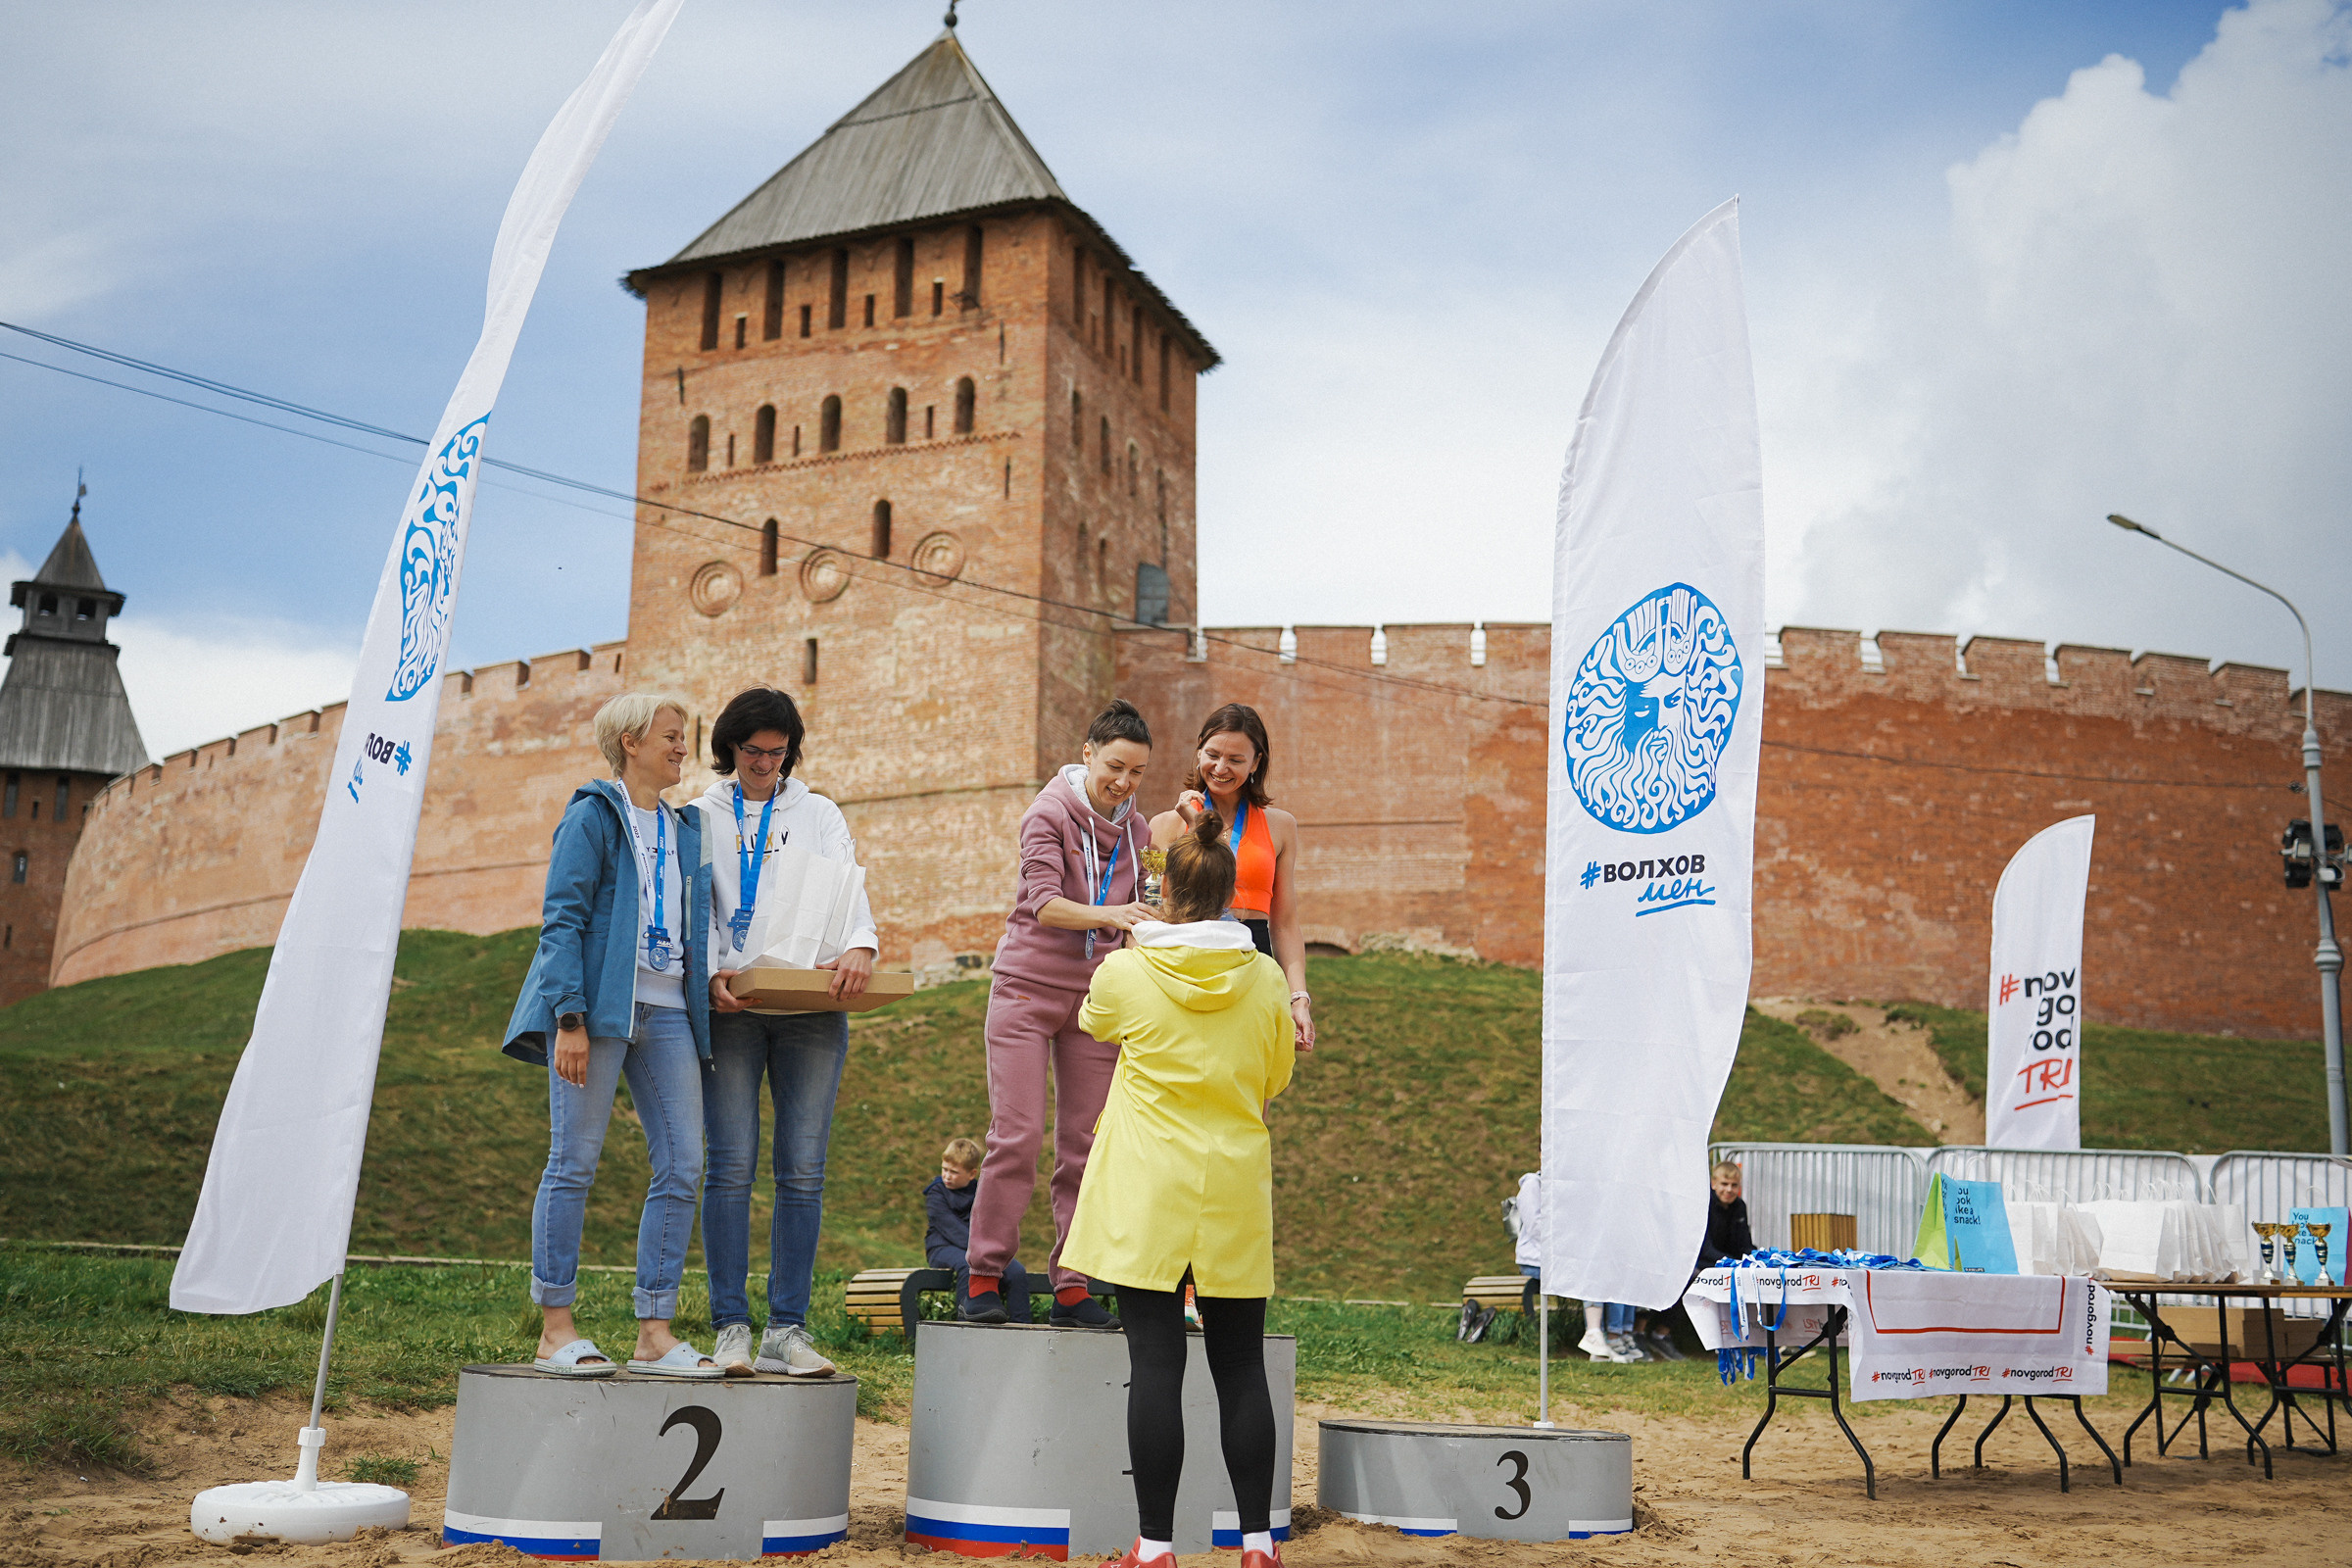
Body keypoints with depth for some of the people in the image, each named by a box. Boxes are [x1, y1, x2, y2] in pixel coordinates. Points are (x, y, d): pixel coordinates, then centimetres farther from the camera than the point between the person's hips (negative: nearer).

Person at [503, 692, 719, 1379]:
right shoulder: (594, 815, 0)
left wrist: (709, 988, 8)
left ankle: (654, 1332, 5)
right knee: (574, 1161, -3)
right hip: (601, 1003, -6)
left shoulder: (685, 828, 20)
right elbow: (562, 921, -8)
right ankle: (556, 1328, 4)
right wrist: (571, 1019, -17)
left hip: (666, 1012, 7)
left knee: (681, 1166, 0)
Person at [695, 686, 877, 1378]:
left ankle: (788, 1329, 3)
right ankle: (731, 1328, -1)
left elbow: (848, 886, 4)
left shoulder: (818, 814, 17)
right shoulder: (703, 816, 14)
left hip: (813, 1010, 1)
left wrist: (860, 944, -18)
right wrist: (710, 973, -14)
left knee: (803, 1171, -2)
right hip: (731, 1009, -1)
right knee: (732, 1166, -6)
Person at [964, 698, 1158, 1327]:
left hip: (1096, 995, 4)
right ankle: (983, 1277, 2)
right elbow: (1045, 906, -20)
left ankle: (1072, 1286, 6)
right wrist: (1108, 915, -36)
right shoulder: (1048, 812, -7)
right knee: (1017, 1135, -8)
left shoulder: (1134, 829, 9)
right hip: (1028, 986, -4)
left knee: (1084, 1145, 1)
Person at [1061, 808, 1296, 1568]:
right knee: (1241, 1368, 9)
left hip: (1148, 1197, -2)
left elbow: (1093, 1021, 16)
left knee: (1155, 1366, 0)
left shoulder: (1125, 973, -8)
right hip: (1235, 1193, 2)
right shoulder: (1265, 978, -2)